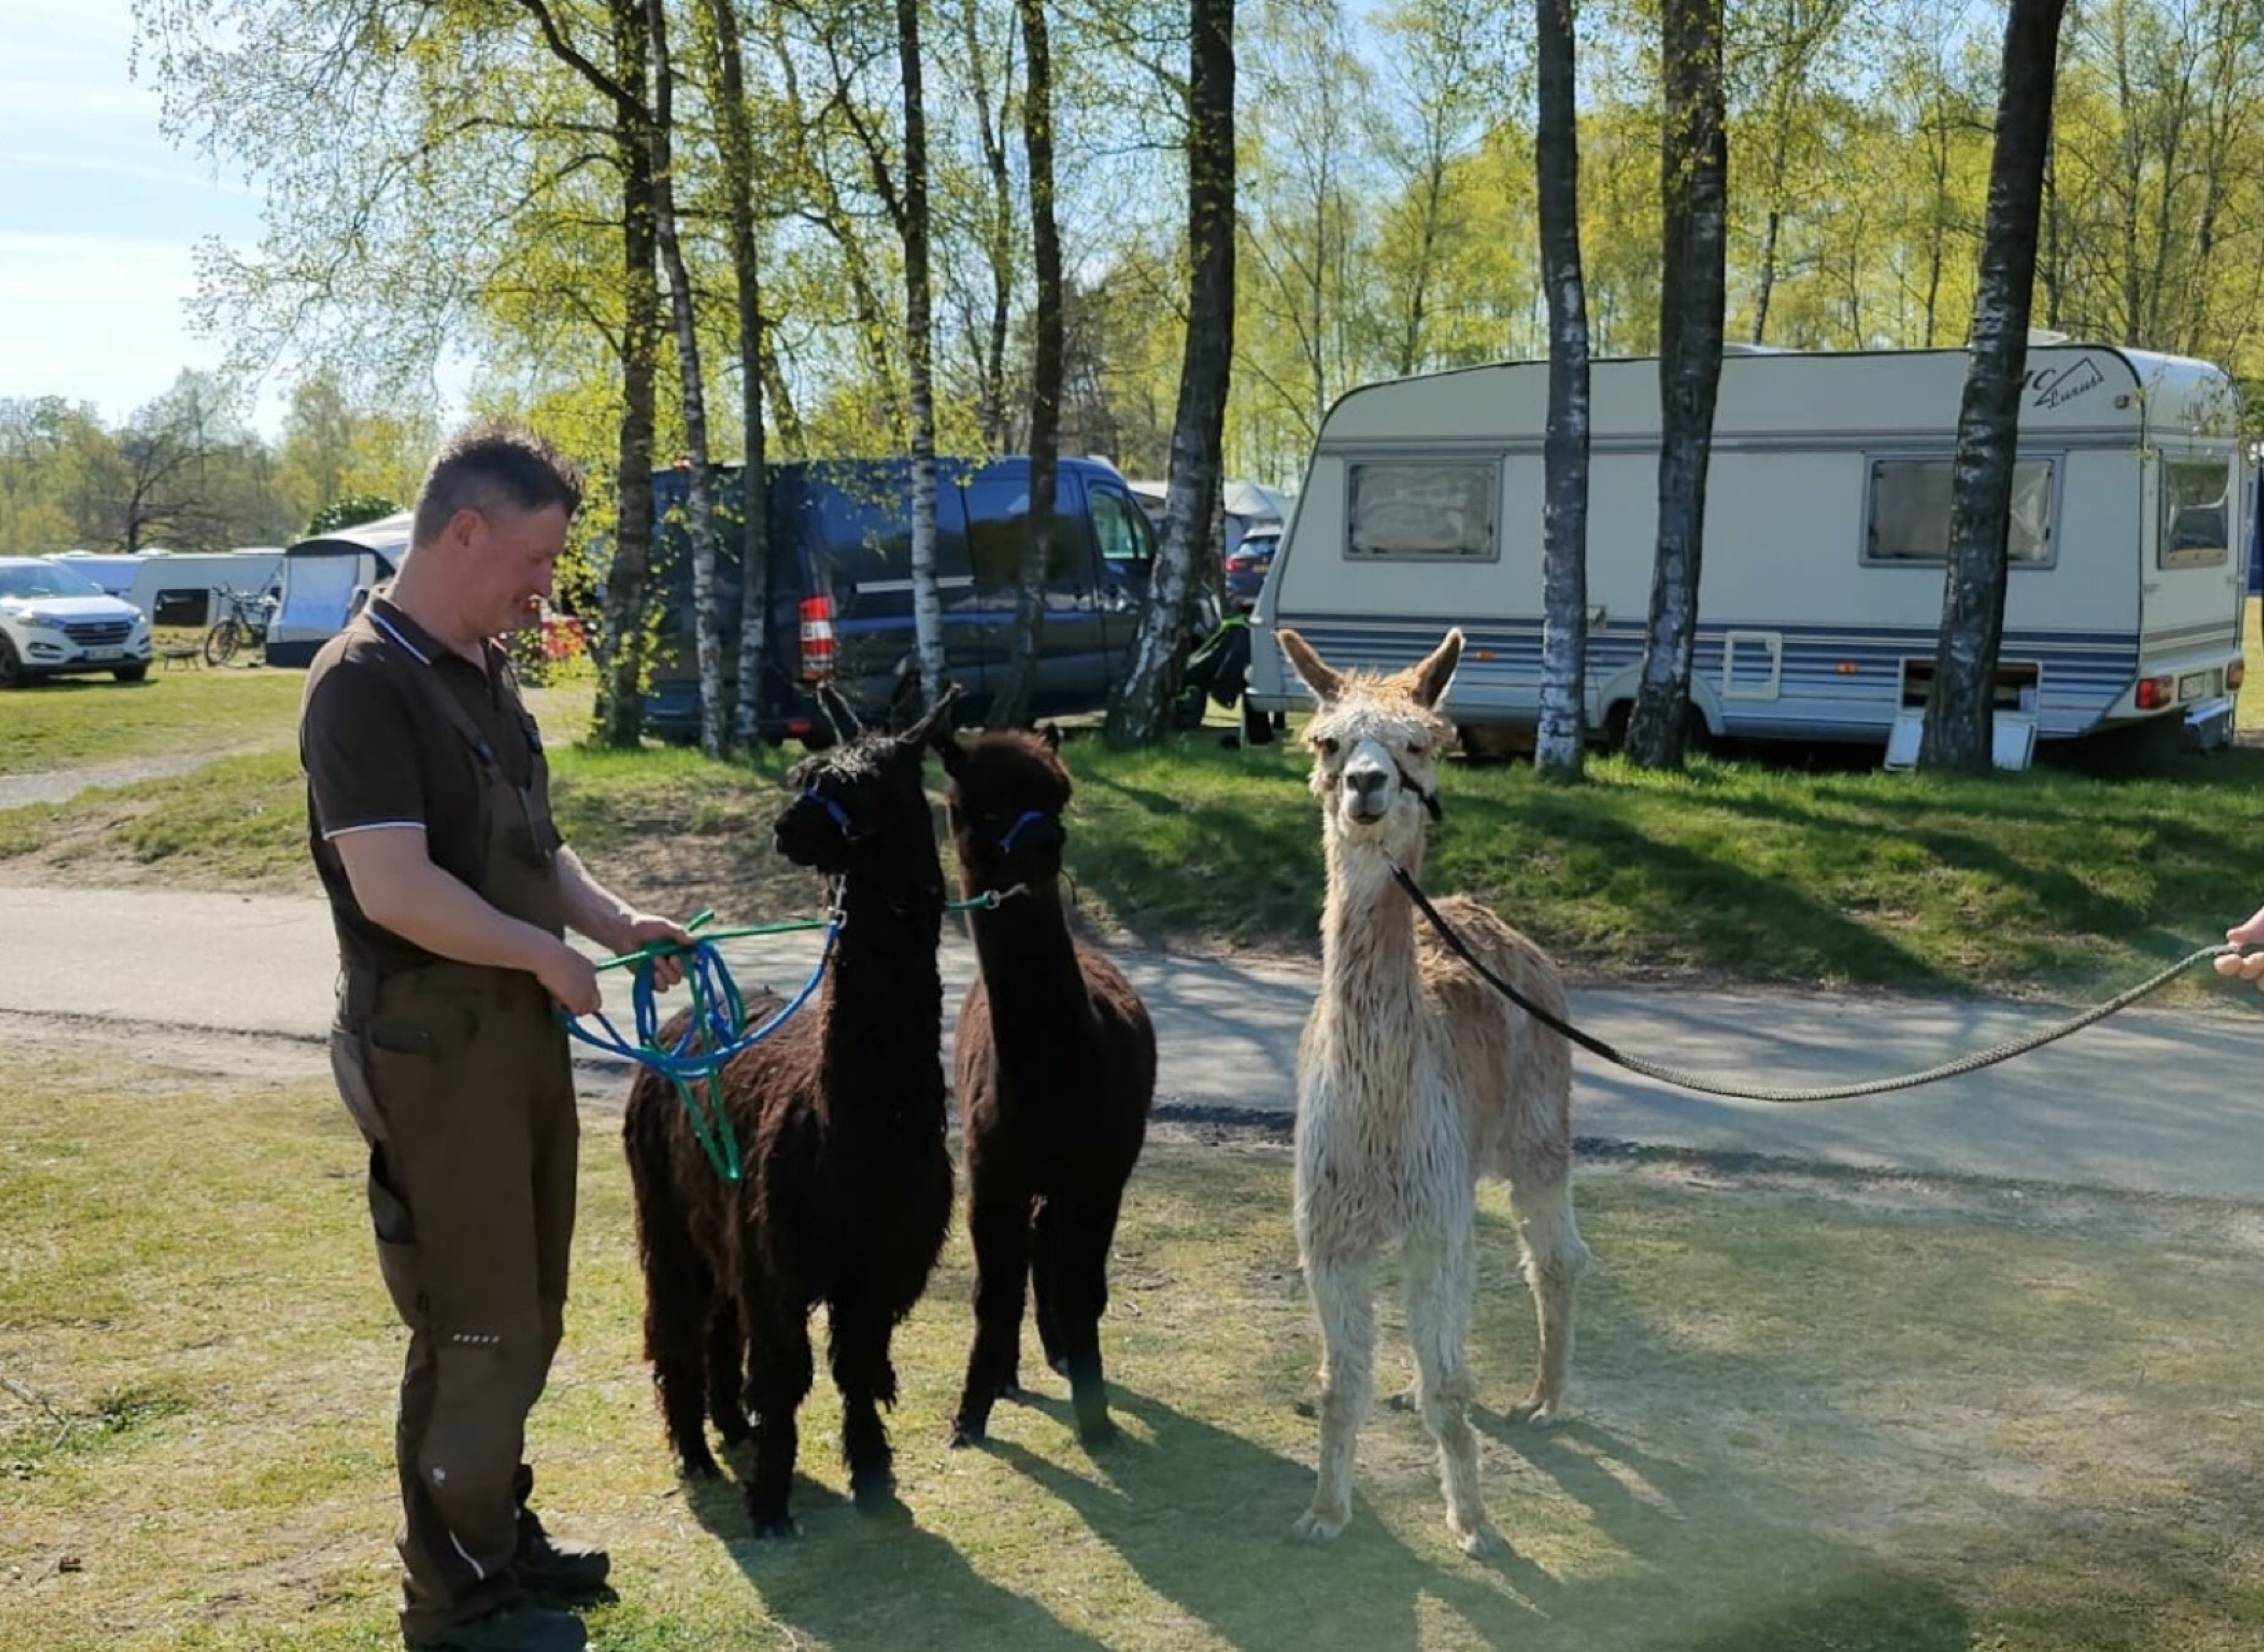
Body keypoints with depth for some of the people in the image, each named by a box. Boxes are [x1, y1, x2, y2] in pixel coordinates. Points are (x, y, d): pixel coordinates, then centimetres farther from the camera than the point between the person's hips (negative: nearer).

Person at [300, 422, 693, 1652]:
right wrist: (549, 954, -15)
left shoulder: (484, 671, 11)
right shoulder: (365, 684, -18)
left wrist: (616, 920, 4)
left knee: (525, 1311, 18)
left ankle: (498, 1533, 33)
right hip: (432, 1046, -9)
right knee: (475, 1327, 0)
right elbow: (394, 887, -27)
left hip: (519, 1033, 9)